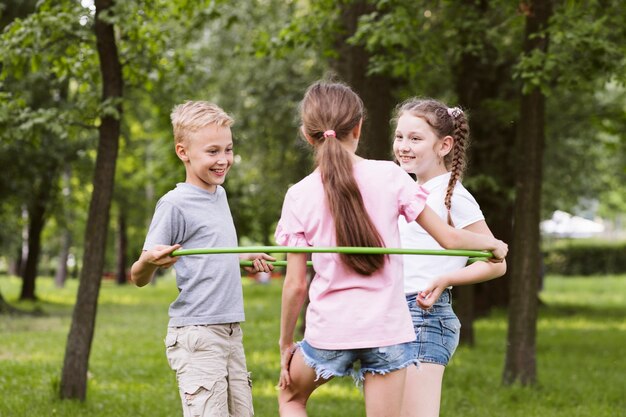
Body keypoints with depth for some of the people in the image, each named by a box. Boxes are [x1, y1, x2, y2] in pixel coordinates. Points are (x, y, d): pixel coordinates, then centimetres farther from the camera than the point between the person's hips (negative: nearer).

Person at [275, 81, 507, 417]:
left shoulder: (299, 196, -4)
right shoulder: (389, 177, -5)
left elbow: (295, 285, -3)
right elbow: (449, 238, -1)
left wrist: (286, 344, 11)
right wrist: (494, 244, 19)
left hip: (329, 330, 0)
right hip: (387, 328, 0)